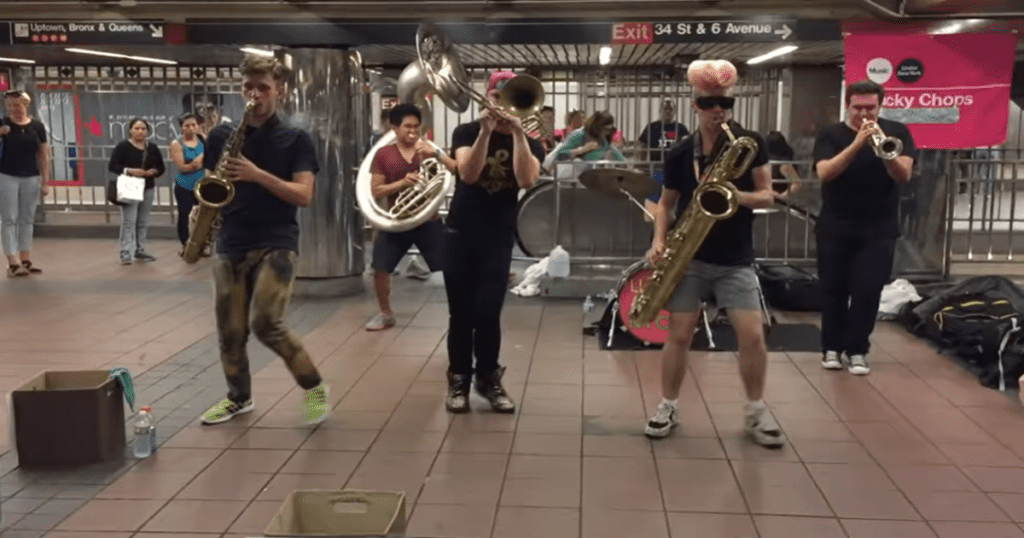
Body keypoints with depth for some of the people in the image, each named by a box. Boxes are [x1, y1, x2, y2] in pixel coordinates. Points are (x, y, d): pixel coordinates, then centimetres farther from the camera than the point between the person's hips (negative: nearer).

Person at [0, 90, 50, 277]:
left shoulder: (37, 126, 2)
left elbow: (43, 155, 6)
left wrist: (45, 181, 2)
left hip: (31, 178, 3)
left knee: (27, 219, 9)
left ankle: (25, 260, 16)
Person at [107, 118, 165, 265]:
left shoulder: (152, 148, 9)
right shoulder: (123, 146, -5)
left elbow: (161, 167, 12)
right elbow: (112, 166, -9)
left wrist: (154, 171, -10)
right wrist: (129, 171, -22)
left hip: (148, 188, 5)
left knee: (143, 222, 11)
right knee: (129, 221, -9)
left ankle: (140, 250, 20)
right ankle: (125, 253, -9)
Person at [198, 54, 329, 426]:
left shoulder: (296, 140, 0)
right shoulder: (221, 136, 9)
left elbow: (303, 196, -9)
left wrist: (257, 175, -19)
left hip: (277, 244, -4)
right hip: (230, 246, 4)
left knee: (266, 323, -17)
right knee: (230, 332, 7)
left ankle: (314, 387, 4)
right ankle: (239, 397, 30)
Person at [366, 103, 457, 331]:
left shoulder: (427, 150, 1)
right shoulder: (383, 154, -1)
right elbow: (375, 190, -4)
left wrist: (436, 153, -24)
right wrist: (402, 182, -20)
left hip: (428, 221, 0)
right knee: (380, 270, 0)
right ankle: (386, 315, 22)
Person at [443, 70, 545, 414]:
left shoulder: (529, 143, 2)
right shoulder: (466, 132, -1)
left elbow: (526, 181, -19)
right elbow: (468, 173, -19)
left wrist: (518, 132, -21)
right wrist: (486, 131, -25)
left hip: (498, 237, 0)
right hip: (460, 232, 0)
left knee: (488, 313, -5)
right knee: (461, 312, 4)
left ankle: (489, 379, 13)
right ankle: (458, 380, 15)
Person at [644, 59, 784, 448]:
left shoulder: (750, 143, -3)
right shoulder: (679, 153, 0)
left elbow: (767, 196, -1)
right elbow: (666, 203, 9)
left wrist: (739, 195, -22)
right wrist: (659, 240, -6)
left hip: (735, 259, 0)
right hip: (689, 256, 1)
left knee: (753, 336, -5)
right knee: (679, 335, 2)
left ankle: (755, 411, 15)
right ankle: (668, 406, 19)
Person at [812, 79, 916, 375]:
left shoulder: (896, 132, 1)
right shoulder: (831, 135, -1)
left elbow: (903, 175, -11)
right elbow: (824, 173, -18)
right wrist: (857, 143, -27)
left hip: (879, 229, 0)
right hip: (835, 228, 0)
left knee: (868, 290, -5)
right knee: (834, 289, 5)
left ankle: (857, 349, 7)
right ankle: (831, 347, 17)